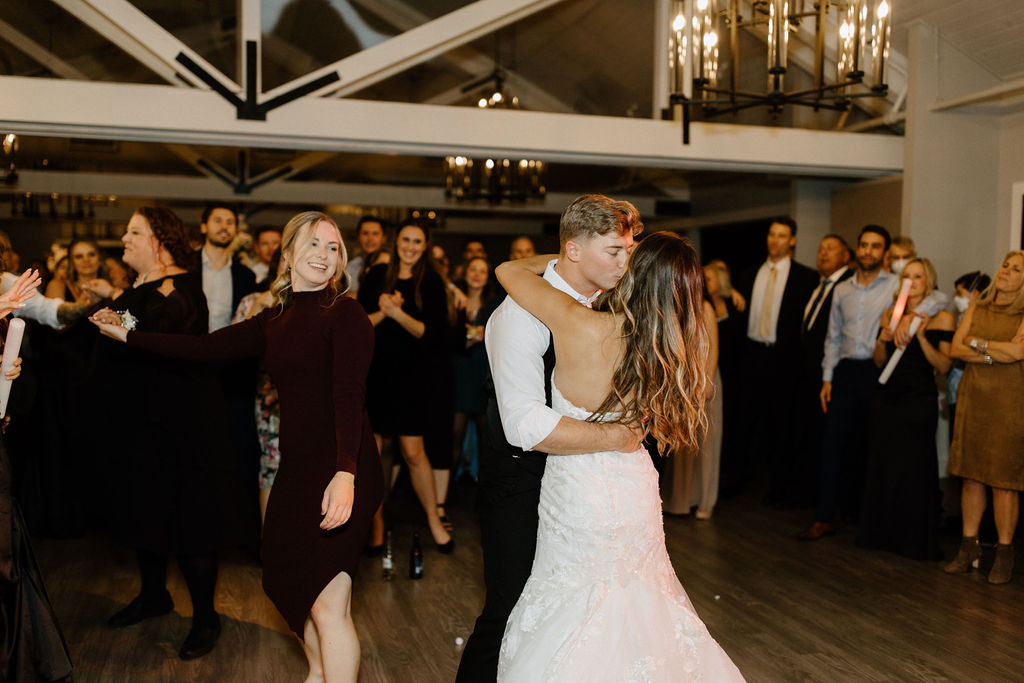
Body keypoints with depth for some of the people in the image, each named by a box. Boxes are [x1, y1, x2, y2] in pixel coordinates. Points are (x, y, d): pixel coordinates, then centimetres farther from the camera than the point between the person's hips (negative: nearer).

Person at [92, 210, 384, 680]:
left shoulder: (345, 314, -9)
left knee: (328, 605, -8)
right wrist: (126, 335, 19)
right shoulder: (275, 321, 13)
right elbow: (205, 347, 15)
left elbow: (349, 395, -20)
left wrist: (345, 473, -32)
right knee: (291, 582, 20)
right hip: (298, 465, 8)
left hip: (342, 472, -8)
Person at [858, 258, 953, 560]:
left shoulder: (941, 318, -3)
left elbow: (944, 367, -10)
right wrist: (882, 340, -8)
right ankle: (882, 533, 23)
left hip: (919, 401, -4)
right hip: (886, 398, 4)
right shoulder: (890, 315, 10)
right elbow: (880, 362, 12)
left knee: (913, 468, -1)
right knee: (882, 465, 9)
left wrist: (921, 336, -20)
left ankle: (916, 542, 14)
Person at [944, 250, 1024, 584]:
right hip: (973, 399, 4)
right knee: (972, 475, 7)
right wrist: (993, 355, -11)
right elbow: (956, 348, 3)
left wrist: (977, 342, -4)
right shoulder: (976, 309, 12)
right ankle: (968, 547, 16)